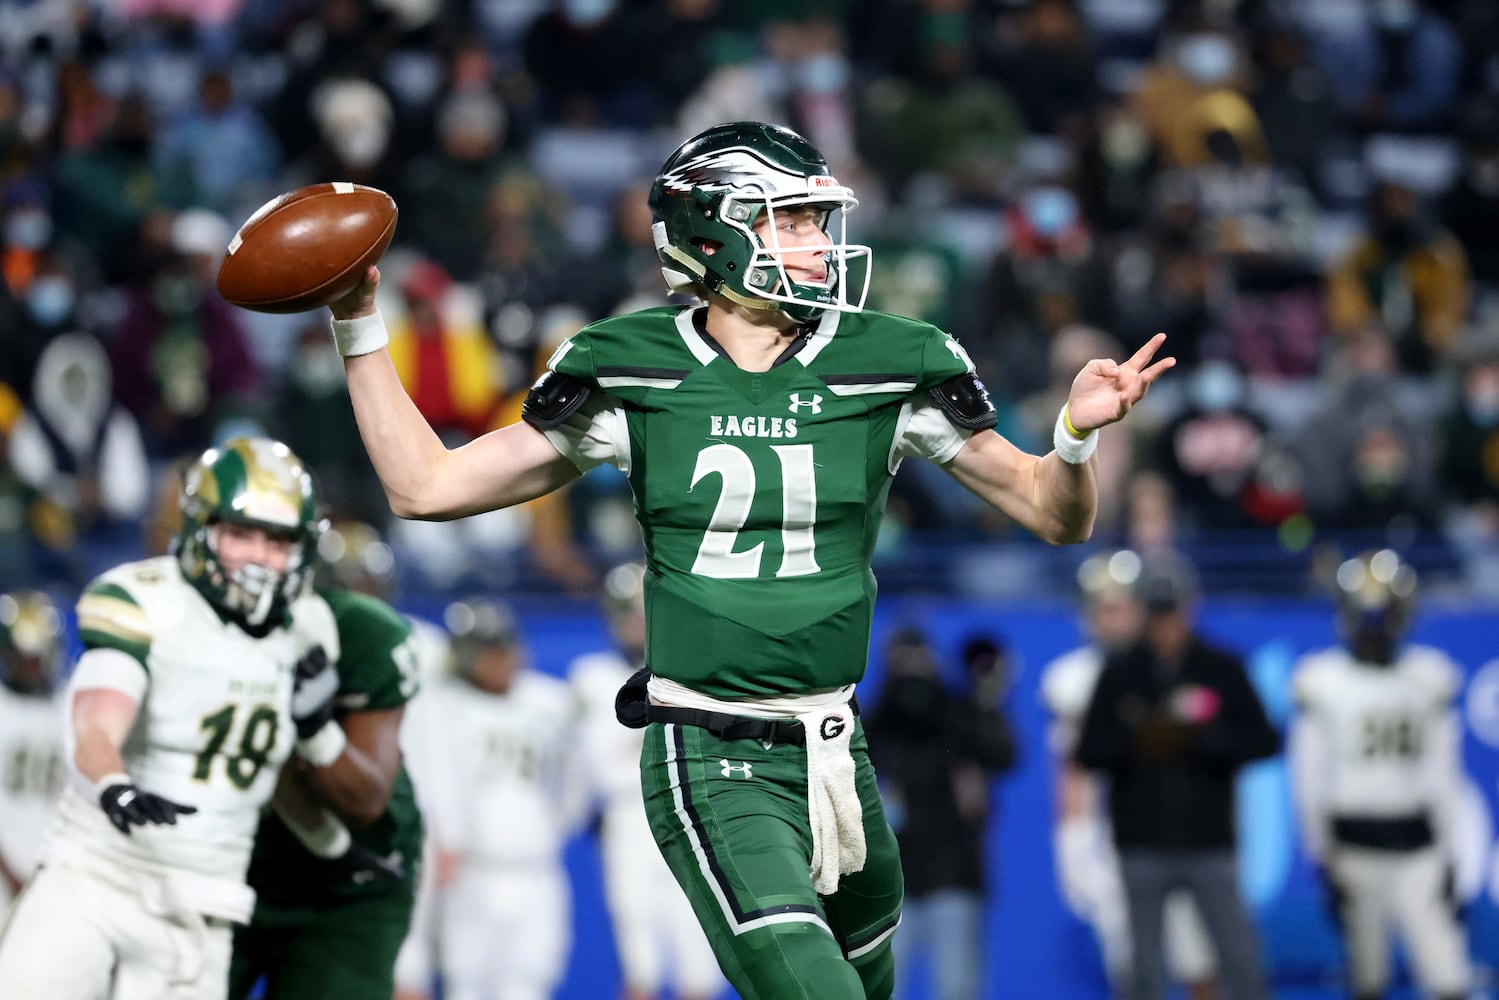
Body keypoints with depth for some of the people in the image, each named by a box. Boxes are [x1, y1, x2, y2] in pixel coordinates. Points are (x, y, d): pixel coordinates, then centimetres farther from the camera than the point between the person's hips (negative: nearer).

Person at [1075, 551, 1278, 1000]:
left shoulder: (1222, 669, 5)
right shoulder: (1120, 673, 6)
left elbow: (1264, 741, -1)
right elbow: (1089, 752, 3)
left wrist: (1207, 737, -18)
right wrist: (1131, 743, -18)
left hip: (1210, 844, 0)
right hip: (1143, 848, 1)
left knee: (1242, 959, -3)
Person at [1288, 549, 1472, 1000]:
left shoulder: (1429, 678, 5)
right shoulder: (1322, 683, -1)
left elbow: (1443, 775, 8)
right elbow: (1310, 778, 2)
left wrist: (1448, 854, 7)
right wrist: (1322, 855, 0)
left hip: (1417, 841, 1)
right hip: (1354, 840, -1)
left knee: (1445, 963, -8)